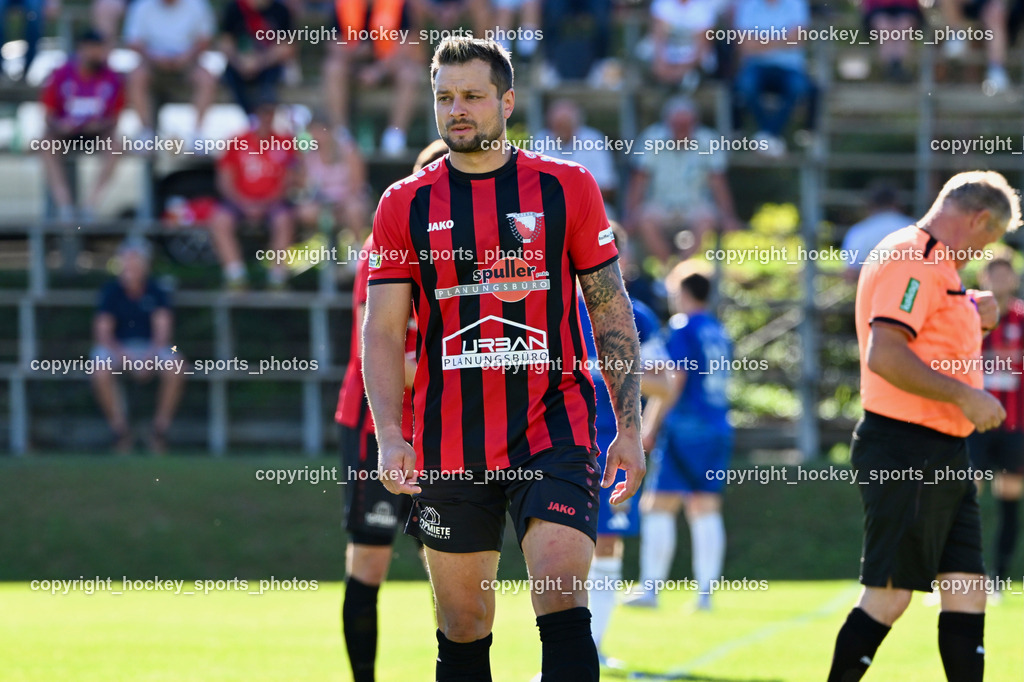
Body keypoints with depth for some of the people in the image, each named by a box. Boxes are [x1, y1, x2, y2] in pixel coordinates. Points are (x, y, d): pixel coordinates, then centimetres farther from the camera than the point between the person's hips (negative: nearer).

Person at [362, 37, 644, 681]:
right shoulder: (405, 205, 6)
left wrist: (628, 428, 1)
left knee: (563, 604, -16)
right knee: (463, 626, 7)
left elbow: (612, 309, 7)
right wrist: (389, 436, -10)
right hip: (448, 450, 2)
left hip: (554, 429, -2)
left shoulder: (567, 187, 3)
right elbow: (383, 331, 4)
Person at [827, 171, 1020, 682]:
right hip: (906, 452, -10)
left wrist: (971, 316, 15)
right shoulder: (911, 259, -13)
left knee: (967, 591, 4)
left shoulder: (936, 264, 19)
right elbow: (884, 356, -25)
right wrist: (965, 396, -21)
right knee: (888, 597, -7)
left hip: (943, 458, 10)